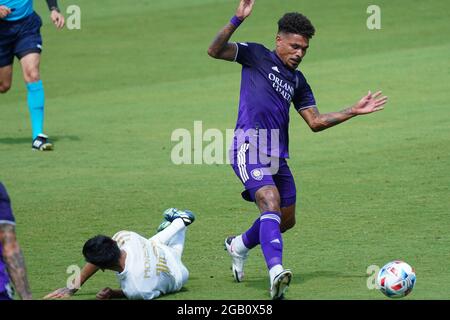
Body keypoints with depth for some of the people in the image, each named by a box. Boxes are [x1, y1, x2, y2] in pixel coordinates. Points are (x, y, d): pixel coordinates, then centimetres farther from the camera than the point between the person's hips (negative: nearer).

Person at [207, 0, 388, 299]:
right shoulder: (257, 56, 4)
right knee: (271, 203, -26)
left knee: (286, 219, 13)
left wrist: (354, 111, 17)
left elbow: (316, 122, 22)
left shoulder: (298, 81, 21)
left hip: (277, 157, 8)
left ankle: (240, 245, 38)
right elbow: (215, 51, -9)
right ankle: (276, 272, -40)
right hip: (250, 149, -8)